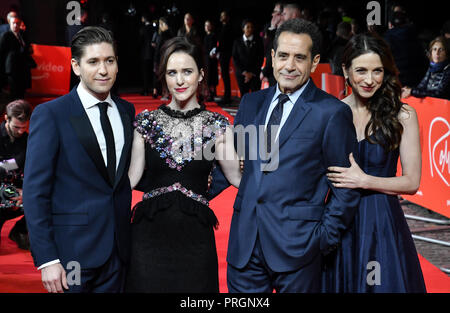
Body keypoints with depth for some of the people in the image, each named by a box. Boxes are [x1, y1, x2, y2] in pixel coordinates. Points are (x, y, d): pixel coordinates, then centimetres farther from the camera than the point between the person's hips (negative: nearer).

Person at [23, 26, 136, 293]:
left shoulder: (127, 111, 9)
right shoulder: (50, 115, -7)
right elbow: (35, 192, -9)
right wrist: (46, 259, -15)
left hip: (117, 250, 5)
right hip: (73, 250, -5)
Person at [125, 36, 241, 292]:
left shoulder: (216, 125, 4)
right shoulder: (147, 122, 6)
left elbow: (237, 176, 2)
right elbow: (132, 176, 6)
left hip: (194, 234, 0)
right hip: (150, 233, 1)